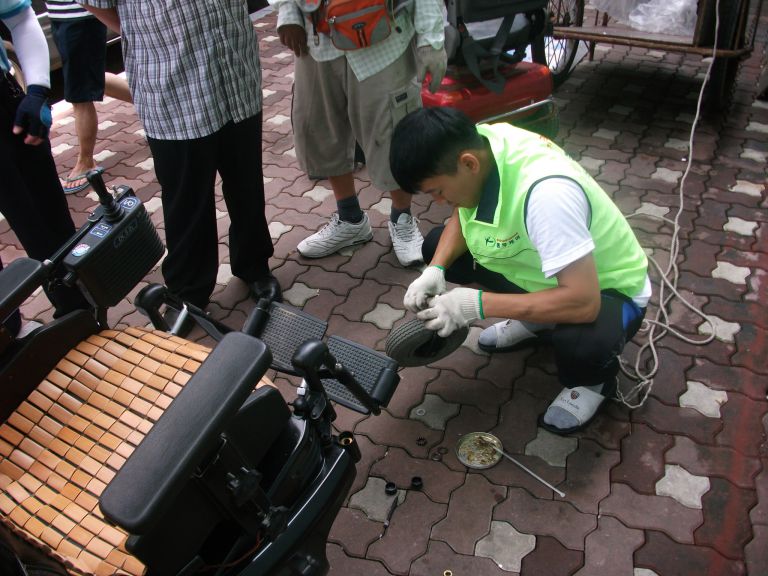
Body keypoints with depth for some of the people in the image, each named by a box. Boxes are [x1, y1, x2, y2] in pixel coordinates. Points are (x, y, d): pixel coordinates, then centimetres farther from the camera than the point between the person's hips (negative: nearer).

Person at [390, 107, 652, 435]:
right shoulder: (476, 144, -17)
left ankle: (593, 380, 0)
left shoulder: (545, 192, -40)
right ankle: (535, 320, 14)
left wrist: (478, 304, -35)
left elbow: (583, 302, -40)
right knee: (435, 246, -1)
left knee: (581, 343, -40)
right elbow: (462, 215, 2)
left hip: (607, 289, -7)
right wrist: (435, 270, -16)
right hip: (544, 270, 7)